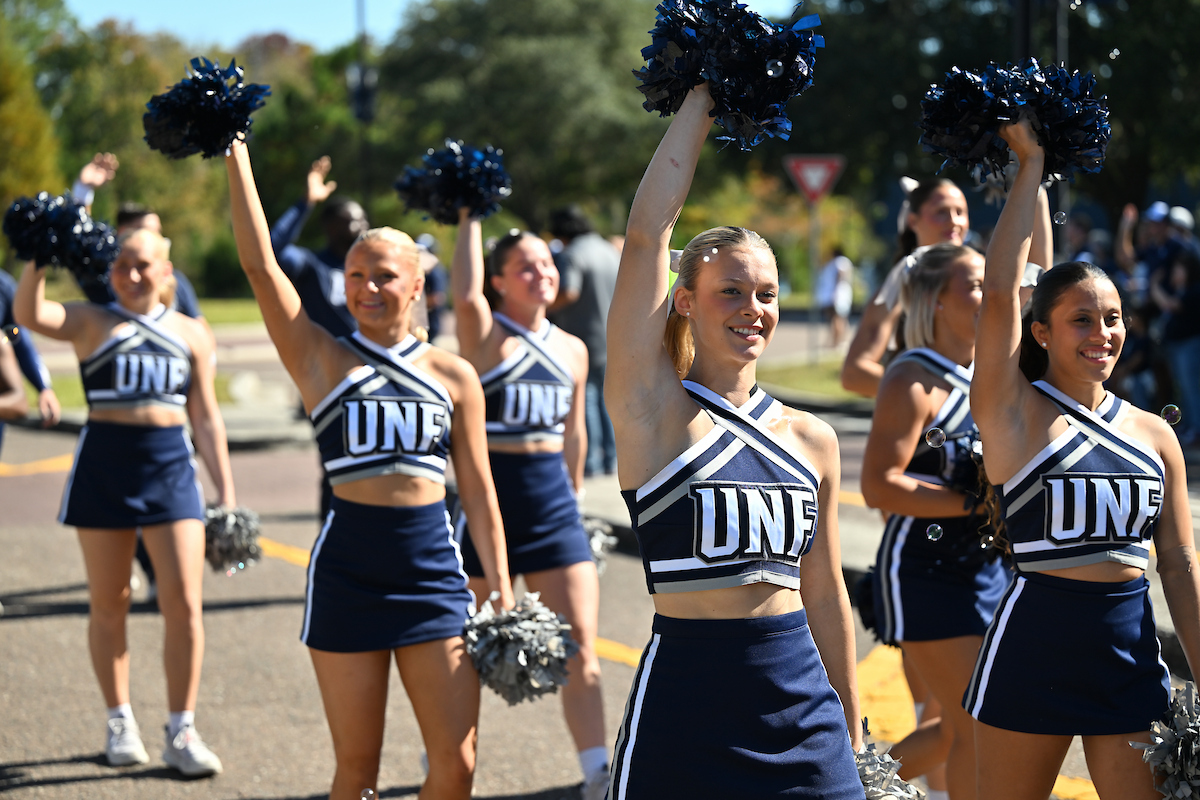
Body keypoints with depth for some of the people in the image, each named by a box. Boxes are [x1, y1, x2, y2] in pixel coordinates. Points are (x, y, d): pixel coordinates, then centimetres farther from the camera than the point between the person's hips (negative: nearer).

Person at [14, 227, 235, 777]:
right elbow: (30, 314, -17)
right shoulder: (91, 323, 3)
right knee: (109, 604, 7)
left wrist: (225, 491, 8)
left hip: (171, 464, 1)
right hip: (104, 464, -1)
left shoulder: (191, 334, 10)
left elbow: (206, 417, 12)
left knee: (184, 603, -5)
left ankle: (181, 731, 4)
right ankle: (120, 722, 22)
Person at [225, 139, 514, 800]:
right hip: (348, 569, -1)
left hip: (433, 570, 1)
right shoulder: (321, 361, 1)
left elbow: (478, 491, 9)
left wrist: (501, 589, 5)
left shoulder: (453, 375, 6)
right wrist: (235, 157, -9)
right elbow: (260, 264, -7)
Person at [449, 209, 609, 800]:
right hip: (489, 491, -4)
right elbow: (465, 294, -29)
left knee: (580, 643, -3)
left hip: (552, 497, 4)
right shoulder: (485, 336, -7)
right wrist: (468, 219, -21)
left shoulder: (572, 350, 9)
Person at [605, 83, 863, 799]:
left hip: (802, 696, 4)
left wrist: (852, 735, 16)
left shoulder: (813, 439, 9)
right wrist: (701, 100, -2)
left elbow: (825, 591, 15)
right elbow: (646, 235, -8)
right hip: (686, 697, -4)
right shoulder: (652, 409, -2)